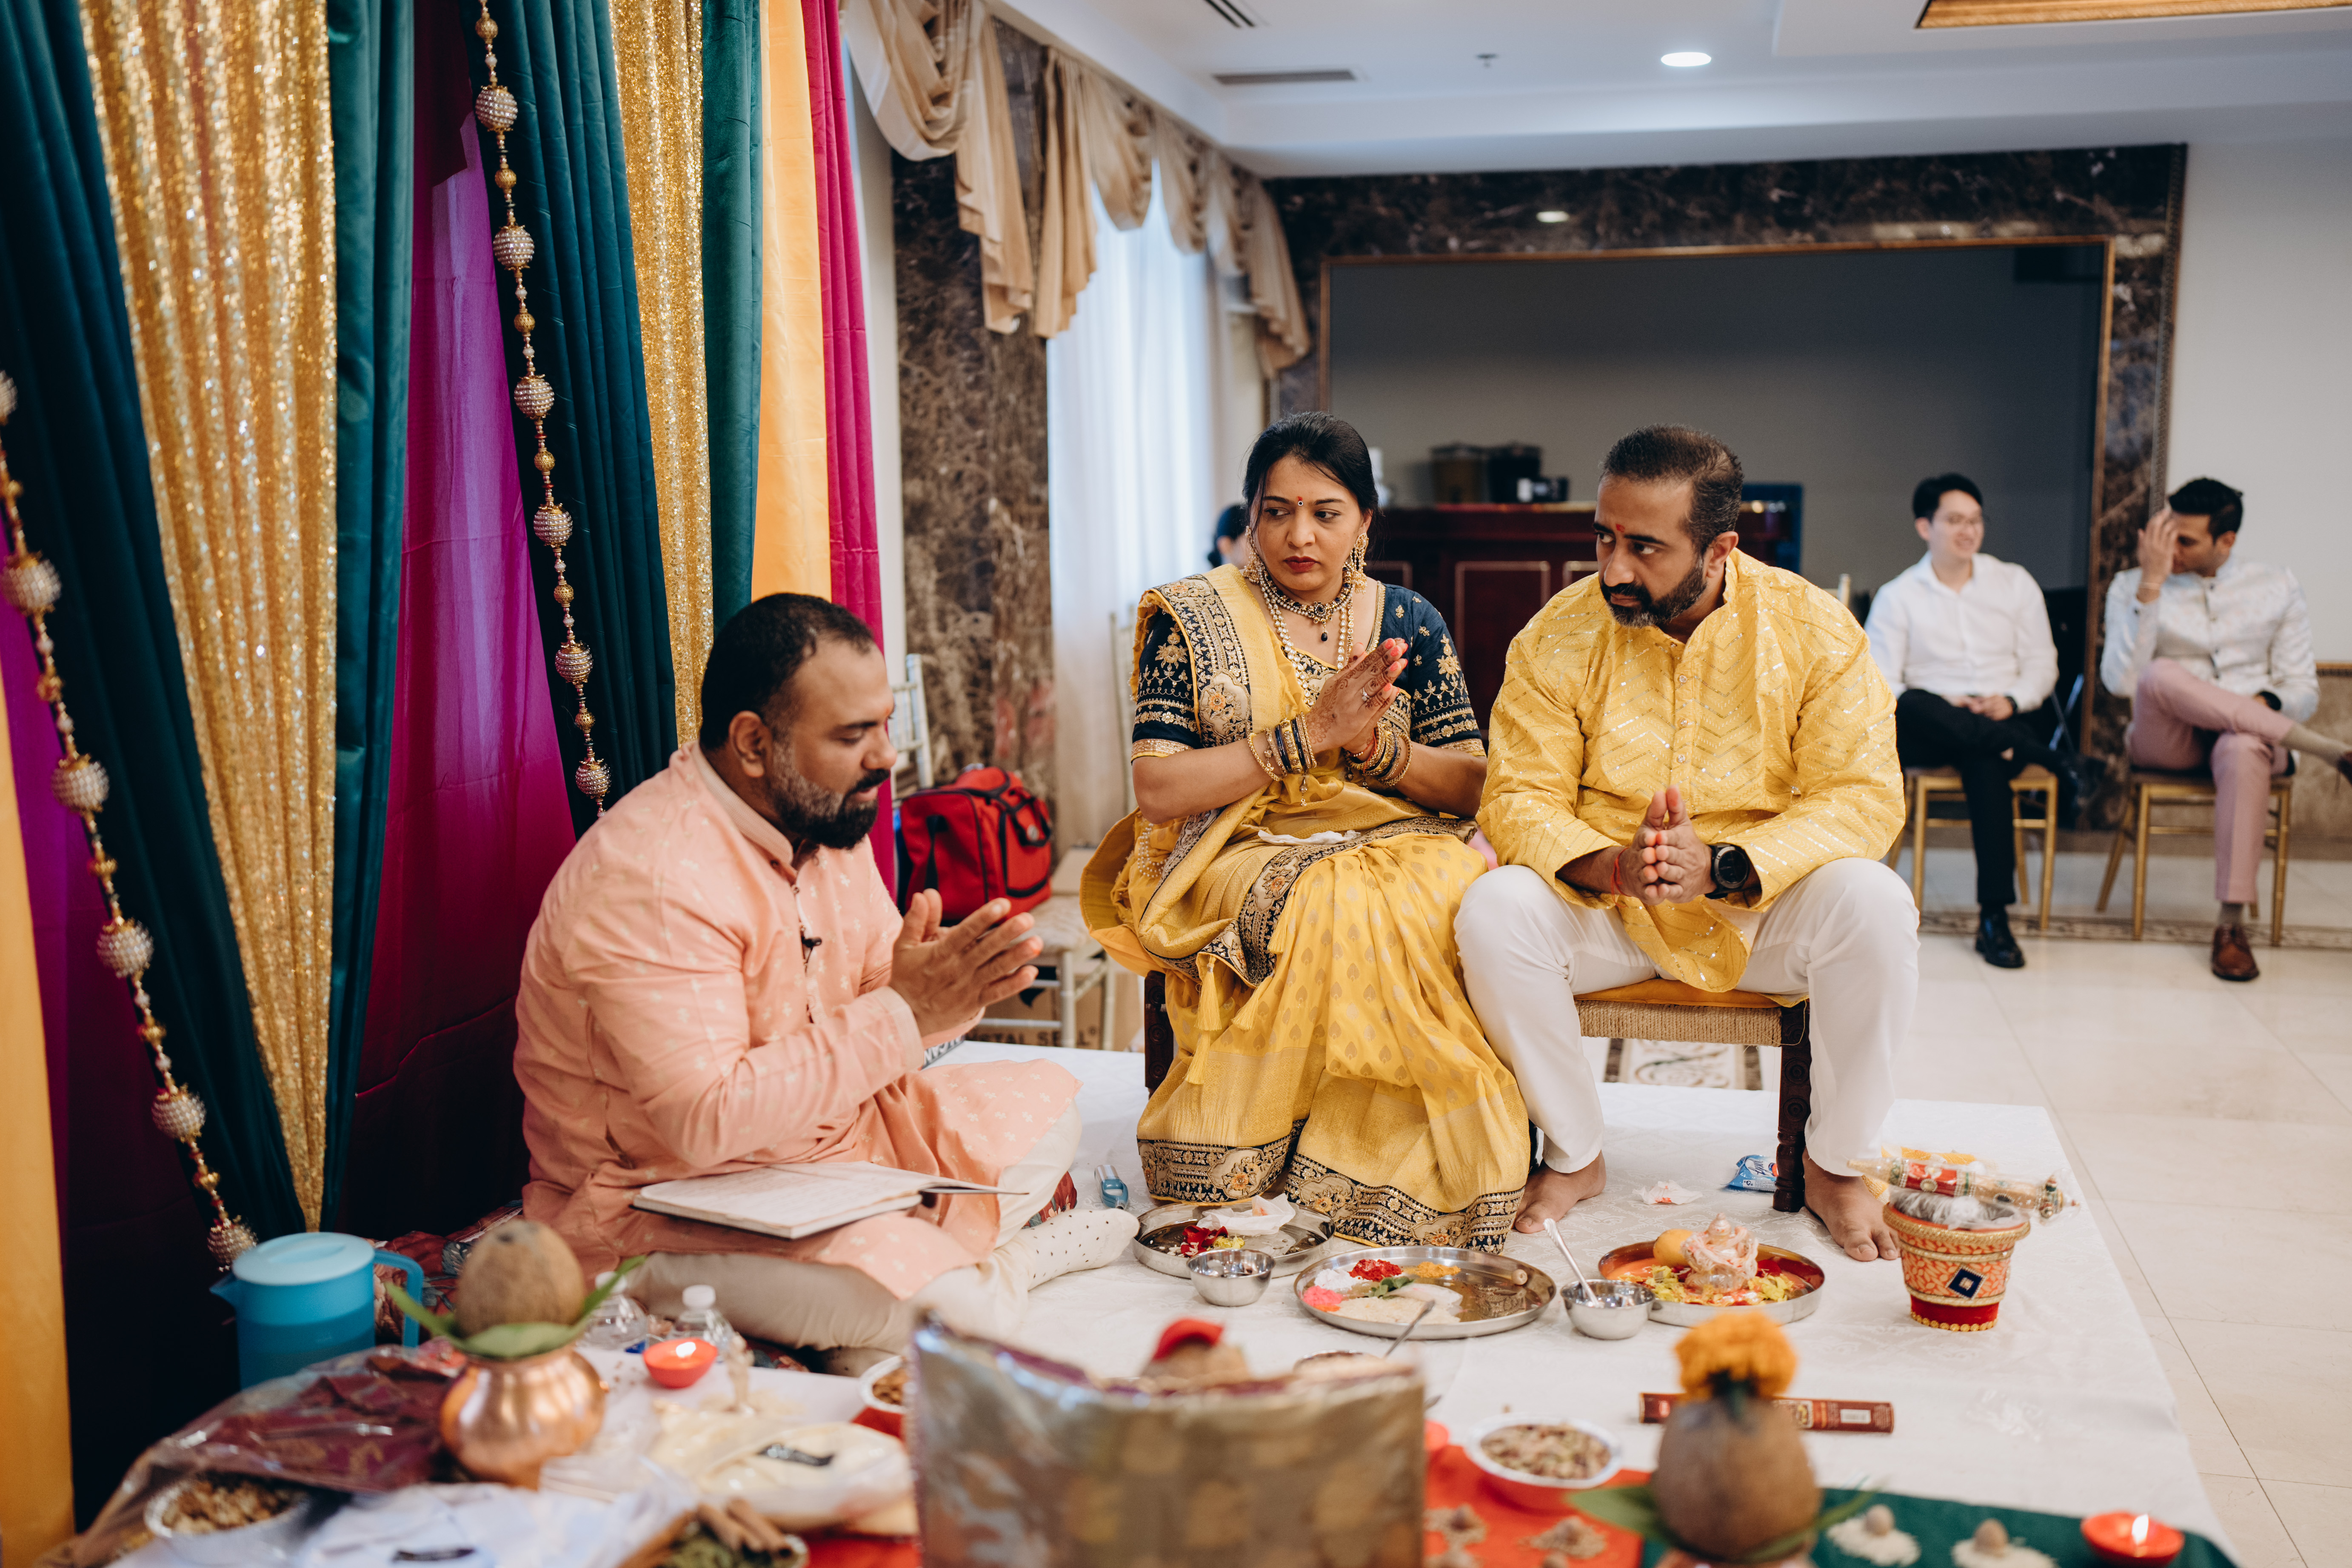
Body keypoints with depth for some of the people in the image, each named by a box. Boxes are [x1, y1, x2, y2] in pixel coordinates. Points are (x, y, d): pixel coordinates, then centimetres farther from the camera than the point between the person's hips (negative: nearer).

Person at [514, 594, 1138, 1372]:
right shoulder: (650, 877, -27)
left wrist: (941, 986, -18)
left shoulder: (824, 820, 2)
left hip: (829, 1136, 9)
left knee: (1043, 1101, 12)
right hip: (668, 1206, -9)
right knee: (945, 1307, -28)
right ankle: (998, 1266, 3)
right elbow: (708, 1122, -33)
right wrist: (903, 1013, -32)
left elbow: (864, 1032, 7)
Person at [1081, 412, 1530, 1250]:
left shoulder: (1410, 623, 11)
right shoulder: (1193, 617, 4)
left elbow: (1471, 786, 8)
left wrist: (1373, 744, -13)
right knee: (1338, 910, -36)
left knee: (1473, 900, -31)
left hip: (1403, 847, 3)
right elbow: (1158, 791, -6)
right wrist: (1310, 735, -14)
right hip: (1247, 857, -2)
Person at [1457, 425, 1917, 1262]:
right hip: (1605, 910, 1)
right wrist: (1609, 867, -30)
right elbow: (1519, 800, -8)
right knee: (1495, 909, -28)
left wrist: (1723, 865, -29)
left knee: (1875, 906, -30)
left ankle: (1834, 1166, -5)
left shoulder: (1814, 628, -8)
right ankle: (1574, 1156, -4)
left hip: (1767, 905, 0)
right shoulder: (1559, 635, -7)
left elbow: (1864, 798, -13)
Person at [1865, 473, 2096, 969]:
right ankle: (2054, 762, -29)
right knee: (1910, 709, -38)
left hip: (2009, 720, 0)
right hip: (1932, 735, 0)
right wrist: (1945, 706, -19)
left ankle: (1995, 917, -36)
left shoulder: (2015, 583, 16)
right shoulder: (1896, 597, 9)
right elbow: (1881, 685, -2)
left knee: (1985, 762, -37)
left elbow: (2042, 664, 11)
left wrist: (2012, 701, -12)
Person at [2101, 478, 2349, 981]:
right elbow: (2121, 681, -13)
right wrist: (2151, 584, -17)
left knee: (2243, 750, -39)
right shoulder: (2132, 587, 4)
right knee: (2161, 676, -35)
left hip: (2248, 737, 0)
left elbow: (2304, 693, 8)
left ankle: (2232, 923, -37)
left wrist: (2266, 704, -17)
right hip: (2168, 741, 0)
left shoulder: (2277, 589, 10)